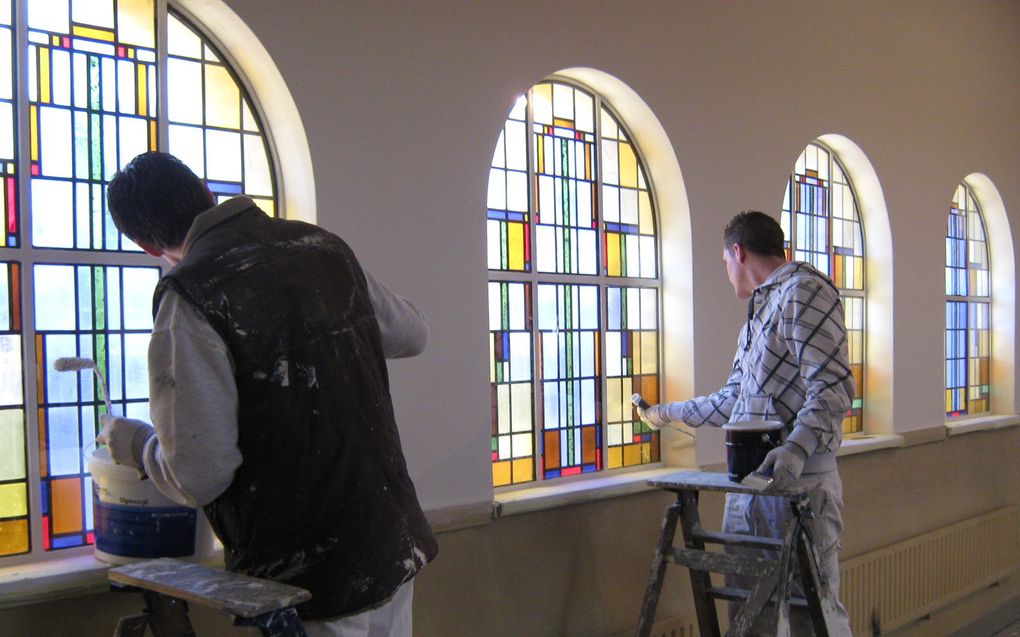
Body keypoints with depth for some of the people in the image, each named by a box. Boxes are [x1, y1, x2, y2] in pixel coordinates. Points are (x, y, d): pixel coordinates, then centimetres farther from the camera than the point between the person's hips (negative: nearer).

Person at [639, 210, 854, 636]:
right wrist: (668, 413, 40)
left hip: (799, 475, -9)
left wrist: (797, 448, -30)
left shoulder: (803, 290, -6)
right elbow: (732, 401, 31)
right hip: (749, 476, 9)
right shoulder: (760, 312, 24)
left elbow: (832, 386, -17)